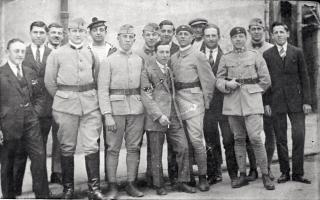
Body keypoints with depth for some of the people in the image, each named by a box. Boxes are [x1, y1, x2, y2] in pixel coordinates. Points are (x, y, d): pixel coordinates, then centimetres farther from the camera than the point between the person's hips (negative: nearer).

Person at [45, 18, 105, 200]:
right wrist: (63, 98, 9)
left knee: (92, 147, -3)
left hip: (90, 105, 1)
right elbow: (49, 82, 7)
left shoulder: (92, 54, 8)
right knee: (67, 148, 5)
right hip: (66, 106, -1)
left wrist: (89, 95, 11)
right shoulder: (57, 54, 3)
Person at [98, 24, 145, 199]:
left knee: (134, 147, 6)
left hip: (137, 108, 3)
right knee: (113, 148, -1)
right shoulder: (108, 61, 1)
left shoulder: (139, 60, 11)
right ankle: (112, 186, 8)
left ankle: (131, 183, 16)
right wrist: (107, 115, -11)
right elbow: (102, 90, -4)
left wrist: (144, 105, 5)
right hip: (116, 108, -3)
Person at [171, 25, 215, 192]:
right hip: (178, 101, 5)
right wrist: (173, 99, 11)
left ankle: (203, 176, 2)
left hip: (193, 99, -5)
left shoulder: (198, 56, -1)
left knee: (196, 139, -10)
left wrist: (206, 102, 0)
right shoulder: (173, 58, 16)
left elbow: (209, 80, -1)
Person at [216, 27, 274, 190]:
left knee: (255, 138, -9)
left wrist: (252, 92, 7)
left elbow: (265, 80, 7)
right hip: (232, 103, 2)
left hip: (252, 102, -2)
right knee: (238, 139, 6)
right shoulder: (225, 58, 10)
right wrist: (227, 84, -9)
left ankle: (265, 176, 1)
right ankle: (242, 175, 14)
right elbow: (218, 80, 10)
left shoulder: (255, 56, 6)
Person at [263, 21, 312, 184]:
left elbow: (304, 77, 5)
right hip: (276, 101, 0)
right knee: (280, 139, 4)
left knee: (299, 136, -3)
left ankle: (298, 173, 9)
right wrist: (266, 102, -2)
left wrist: (306, 101, -1)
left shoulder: (297, 52, 6)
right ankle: (284, 172, 15)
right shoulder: (267, 55, 4)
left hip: (296, 100, 0)